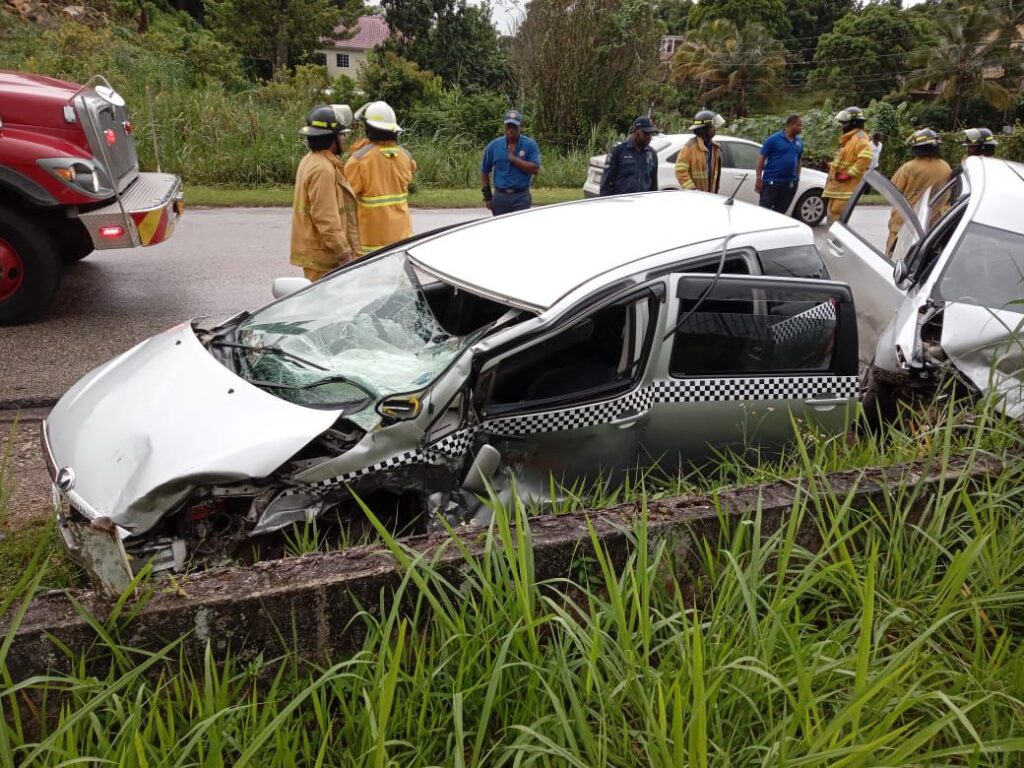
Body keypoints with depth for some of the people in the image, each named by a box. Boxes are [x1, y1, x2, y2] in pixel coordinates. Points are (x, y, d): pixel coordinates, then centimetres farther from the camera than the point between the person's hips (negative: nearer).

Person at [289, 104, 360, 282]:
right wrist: (345, 254, -19)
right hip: (322, 255, -10)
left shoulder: (310, 161, 13)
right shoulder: (323, 169, -20)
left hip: (315, 251, 10)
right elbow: (327, 220, -24)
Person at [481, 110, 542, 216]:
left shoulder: (530, 144, -1)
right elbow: (485, 171, 11)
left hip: (521, 196, -2)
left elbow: (535, 169, -13)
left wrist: (513, 158, -14)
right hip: (500, 196, 2)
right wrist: (487, 196, 7)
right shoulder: (494, 145, 4)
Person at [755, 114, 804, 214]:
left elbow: (798, 161, 19)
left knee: (781, 211, 9)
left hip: (790, 183, 5)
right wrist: (758, 178, -12)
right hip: (771, 181, -5)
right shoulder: (774, 139, -6)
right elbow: (762, 158, -6)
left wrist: (797, 178, 14)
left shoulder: (799, 142, 11)